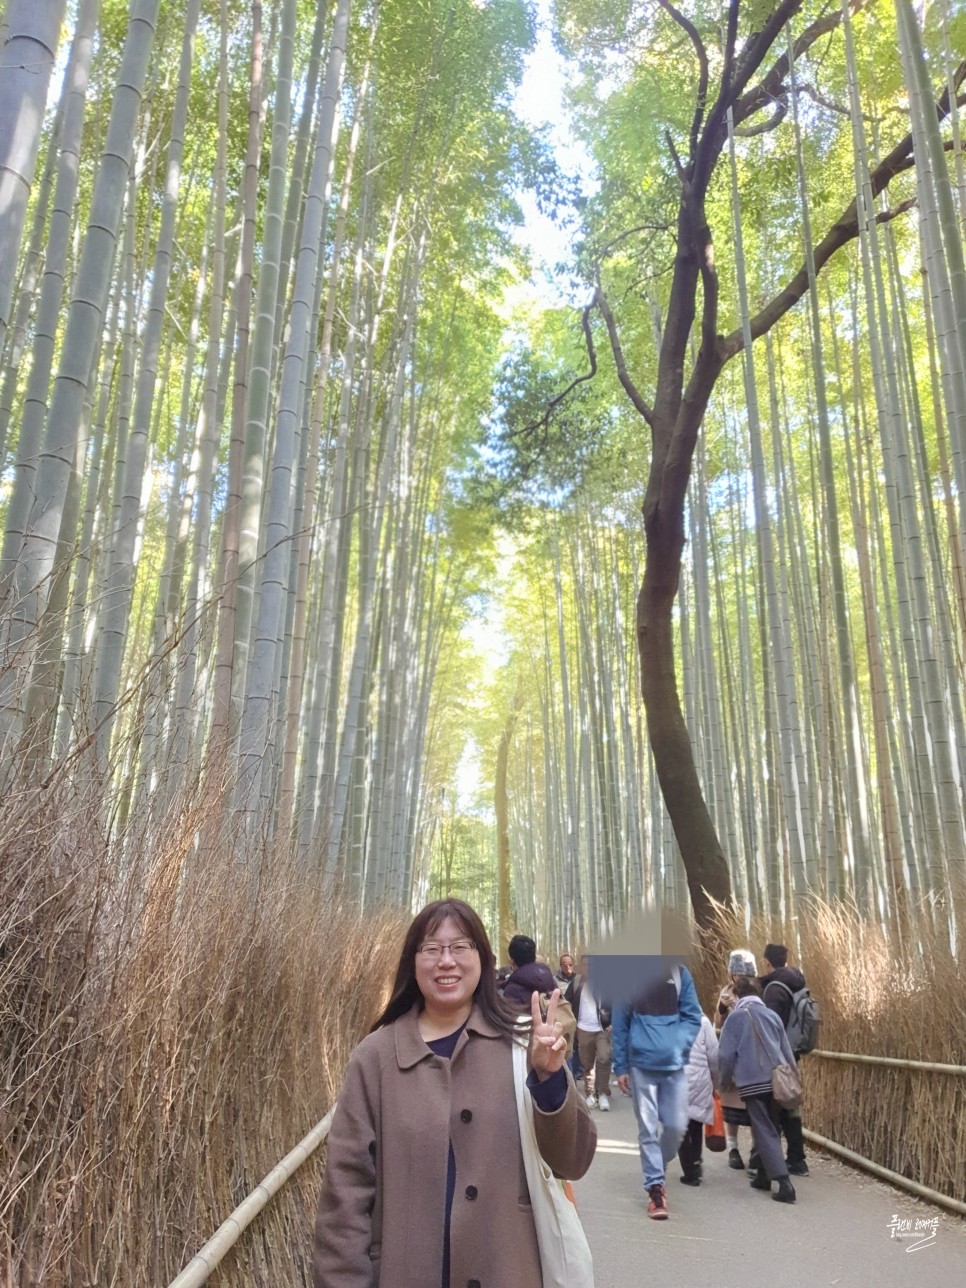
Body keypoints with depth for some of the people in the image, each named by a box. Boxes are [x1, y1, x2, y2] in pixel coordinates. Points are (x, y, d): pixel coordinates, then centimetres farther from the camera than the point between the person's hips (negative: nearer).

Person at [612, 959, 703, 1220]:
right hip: (642, 1064, -1)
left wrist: (679, 1046, -15)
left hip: (674, 1064, 2)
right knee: (648, 1128, 2)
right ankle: (655, 1187, 14)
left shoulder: (680, 974, -2)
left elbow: (693, 1017, 3)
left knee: (676, 1126, 5)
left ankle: (656, 1172, 30)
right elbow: (620, 1023, 0)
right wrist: (620, 1067, 0)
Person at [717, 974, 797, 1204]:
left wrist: (725, 1080, 14)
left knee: (765, 1133, -1)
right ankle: (763, 1175, 29)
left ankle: (784, 1183, -12)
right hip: (776, 1080, 5)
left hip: (752, 1082, -5)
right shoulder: (772, 1015, 10)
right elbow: (787, 1050, 13)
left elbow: (726, 1054, -2)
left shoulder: (735, 1017, -1)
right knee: (770, 1129, 19)